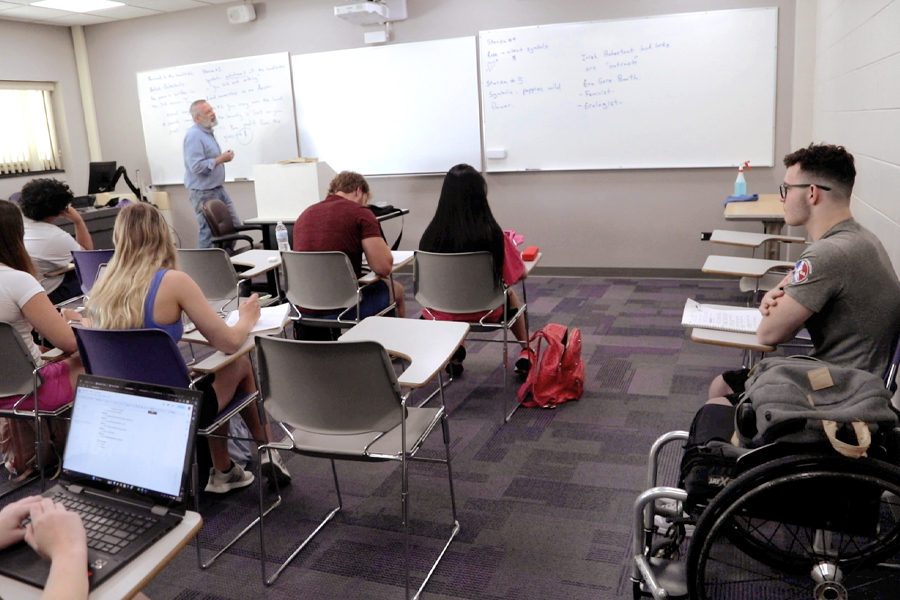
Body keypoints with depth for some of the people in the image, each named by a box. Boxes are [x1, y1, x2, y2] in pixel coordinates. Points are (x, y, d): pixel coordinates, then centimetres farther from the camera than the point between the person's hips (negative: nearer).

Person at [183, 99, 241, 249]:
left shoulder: (207, 132, 12)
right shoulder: (194, 136, -19)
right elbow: (196, 166, -28)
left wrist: (224, 157, 9)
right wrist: (221, 159, -20)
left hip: (218, 189, 10)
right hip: (203, 192, -10)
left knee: (234, 224, 12)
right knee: (208, 232, 0)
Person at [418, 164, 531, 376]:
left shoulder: (431, 234, -20)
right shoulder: (492, 234, -25)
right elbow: (519, 275, -11)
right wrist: (511, 247, 10)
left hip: (442, 313, 2)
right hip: (484, 311, -2)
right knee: (510, 294, 33)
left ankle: (455, 353, 36)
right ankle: (526, 353, 40)